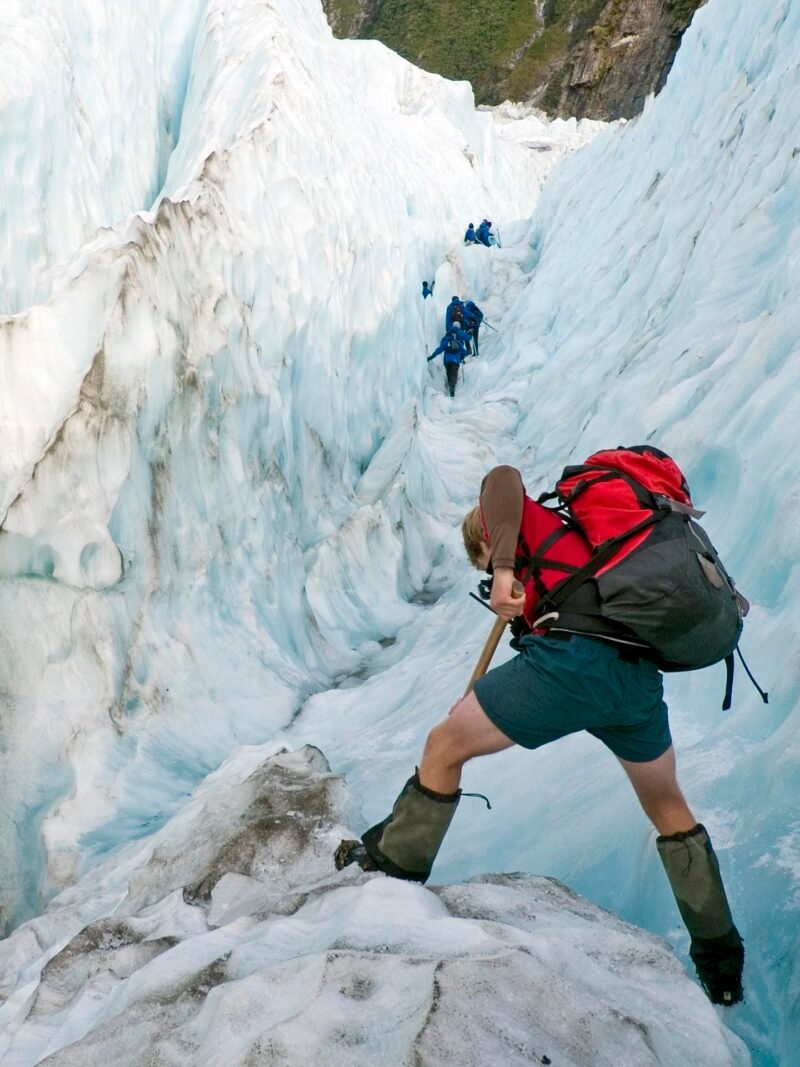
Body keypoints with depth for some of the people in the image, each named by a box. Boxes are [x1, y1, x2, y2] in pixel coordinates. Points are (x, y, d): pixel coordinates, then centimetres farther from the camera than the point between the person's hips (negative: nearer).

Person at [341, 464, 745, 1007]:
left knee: (443, 748, 11)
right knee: (669, 811, 28)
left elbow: (502, 479, -2)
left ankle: (395, 868, 22)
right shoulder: (578, 536, 37)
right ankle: (721, 959, 36)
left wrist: (503, 569, -11)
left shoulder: (524, 521, 19)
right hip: (641, 677, 8)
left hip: (573, 656, -7)